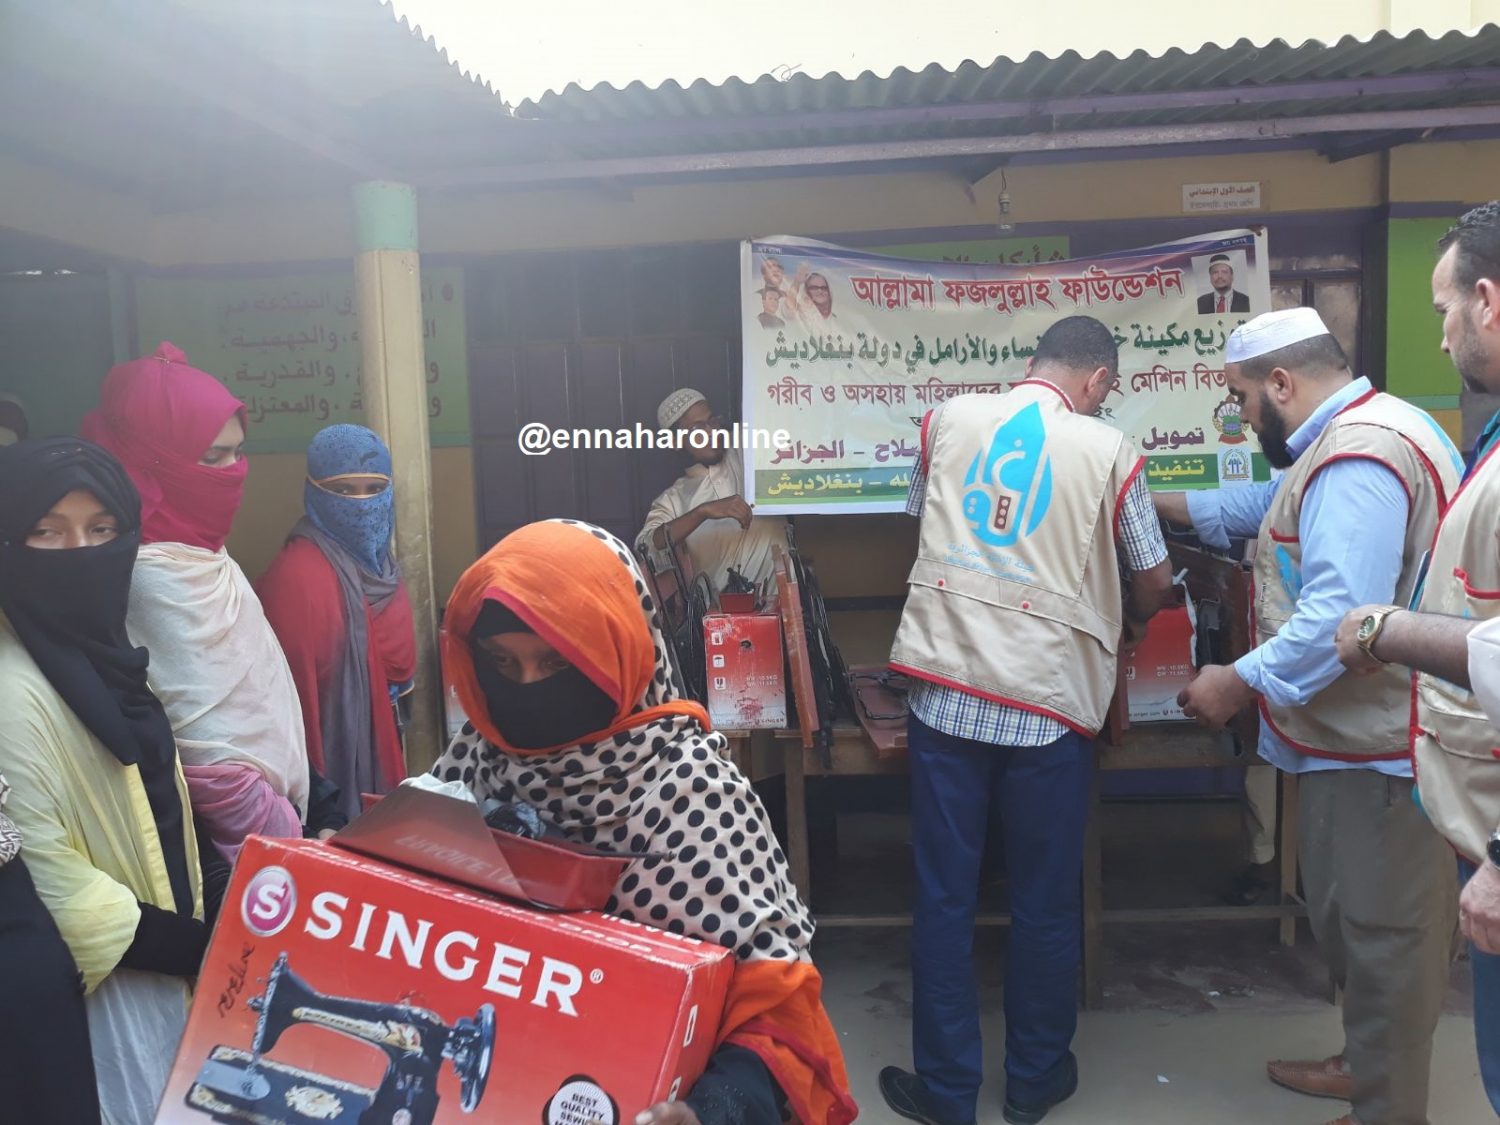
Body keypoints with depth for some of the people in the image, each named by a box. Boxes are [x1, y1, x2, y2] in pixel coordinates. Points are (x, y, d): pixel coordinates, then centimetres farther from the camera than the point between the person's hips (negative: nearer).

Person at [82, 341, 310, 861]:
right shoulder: (155, 577, -22)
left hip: (275, 789, 8)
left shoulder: (196, 550, 5)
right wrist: (281, 832, -17)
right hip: (249, 836, -8)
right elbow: (206, 742, -23)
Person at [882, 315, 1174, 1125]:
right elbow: (1154, 582, 8)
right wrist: (1127, 621, 30)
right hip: (1047, 700, -1)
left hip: (944, 687, 2)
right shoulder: (1108, 450, 1)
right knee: (1045, 899, 15)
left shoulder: (948, 418, 7)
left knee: (942, 896, 10)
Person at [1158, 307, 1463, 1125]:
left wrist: (1239, 682, -22)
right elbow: (1271, 506, 29)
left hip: (1375, 740, -11)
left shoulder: (1357, 458, -23)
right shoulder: (1353, 437, 14)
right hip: (1353, 729, 11)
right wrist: (1160, 501, 25)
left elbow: (1341, 617, -32)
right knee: (1350, 917, 22)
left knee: (1380, 928, 4)